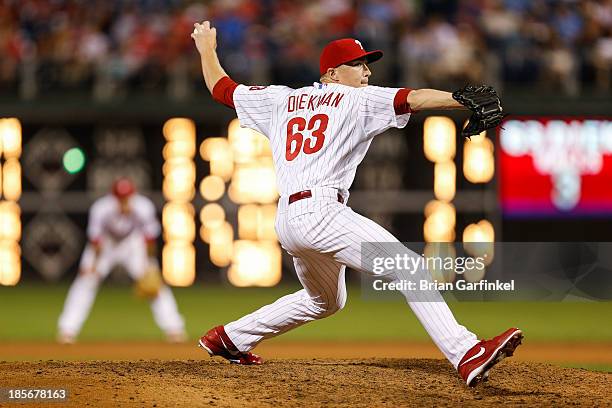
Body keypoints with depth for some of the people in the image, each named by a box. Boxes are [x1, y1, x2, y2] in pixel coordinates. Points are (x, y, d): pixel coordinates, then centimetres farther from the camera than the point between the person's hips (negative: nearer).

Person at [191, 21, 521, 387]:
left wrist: (207, 49, 48)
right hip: (320, 212, -8)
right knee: (410, 269, -19)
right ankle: (468, 355, -36)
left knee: (326, 301, 31)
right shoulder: (357, 99, 5)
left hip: (286, 220, 8)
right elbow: (410, 99, -11)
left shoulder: (282, 100, 22)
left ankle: (230, 338, 37)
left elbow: (221, 88, 30)